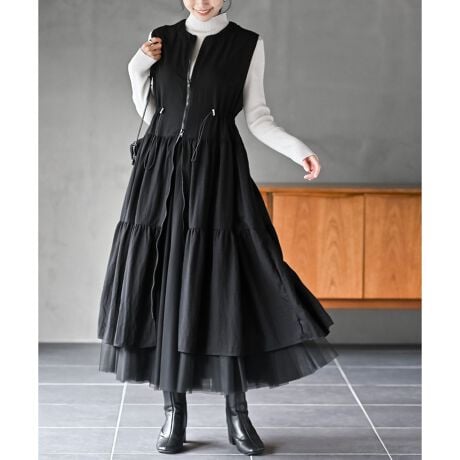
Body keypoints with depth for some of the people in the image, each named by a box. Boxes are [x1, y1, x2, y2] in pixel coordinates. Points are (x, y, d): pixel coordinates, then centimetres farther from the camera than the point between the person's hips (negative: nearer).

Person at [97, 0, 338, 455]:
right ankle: (173, 412, 8)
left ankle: (237, 414, 4)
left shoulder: (247, 44, 4)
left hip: (216, 175, -2)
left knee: (225, 285, -7)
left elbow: (258, 117, 3)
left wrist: (299, 150, -11)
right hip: (160, 170, 3)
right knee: (163, 286, -1)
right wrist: (138, 69, 0)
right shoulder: (161, 38, 11)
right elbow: (149, 113, 14)